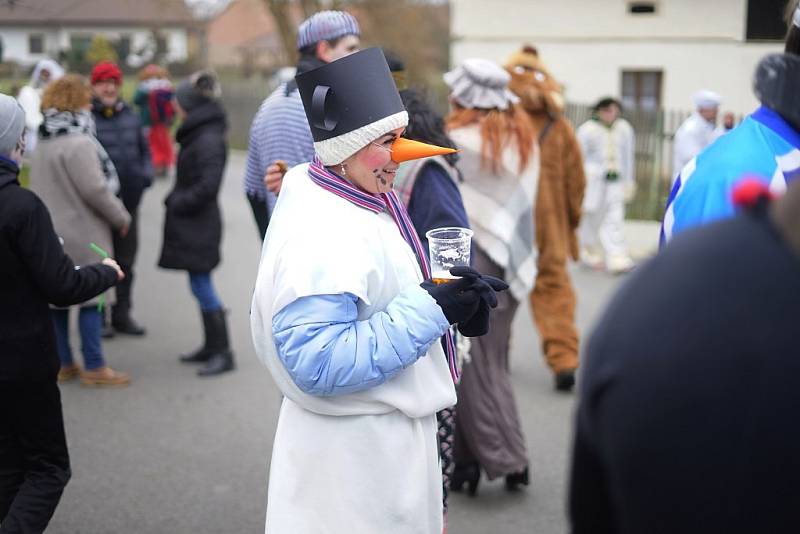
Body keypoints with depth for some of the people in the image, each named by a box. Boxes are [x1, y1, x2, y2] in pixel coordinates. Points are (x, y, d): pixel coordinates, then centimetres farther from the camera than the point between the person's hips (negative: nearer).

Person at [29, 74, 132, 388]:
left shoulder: (43, 144, 12)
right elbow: (94, 189, -19)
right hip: (82, 232, -9)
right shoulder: (78, 143, -17)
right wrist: (121, 218, -6)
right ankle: (94, 368, 4)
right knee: (91, 297, -1)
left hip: (50, 230, 9)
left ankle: (63, 364, 21)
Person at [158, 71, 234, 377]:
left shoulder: (208, 139, -18)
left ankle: (223, 352, 2)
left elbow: (208, 185, -24)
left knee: (202, 286, -5)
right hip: (192, 224, 10)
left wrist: (177, 202, -13)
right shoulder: (198, 134, 12)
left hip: (199, 226, -10)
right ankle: (212, 347, 24)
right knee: (201, 286, 15)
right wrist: (176, 200, 9)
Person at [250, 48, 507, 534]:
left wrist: (454, 301, -5)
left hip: (388, 435, 10)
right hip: (353, 454, -10)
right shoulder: (319, 235, -26)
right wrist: (432, 308, -29)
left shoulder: (369, 201, 5)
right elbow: (318, 365, -31)